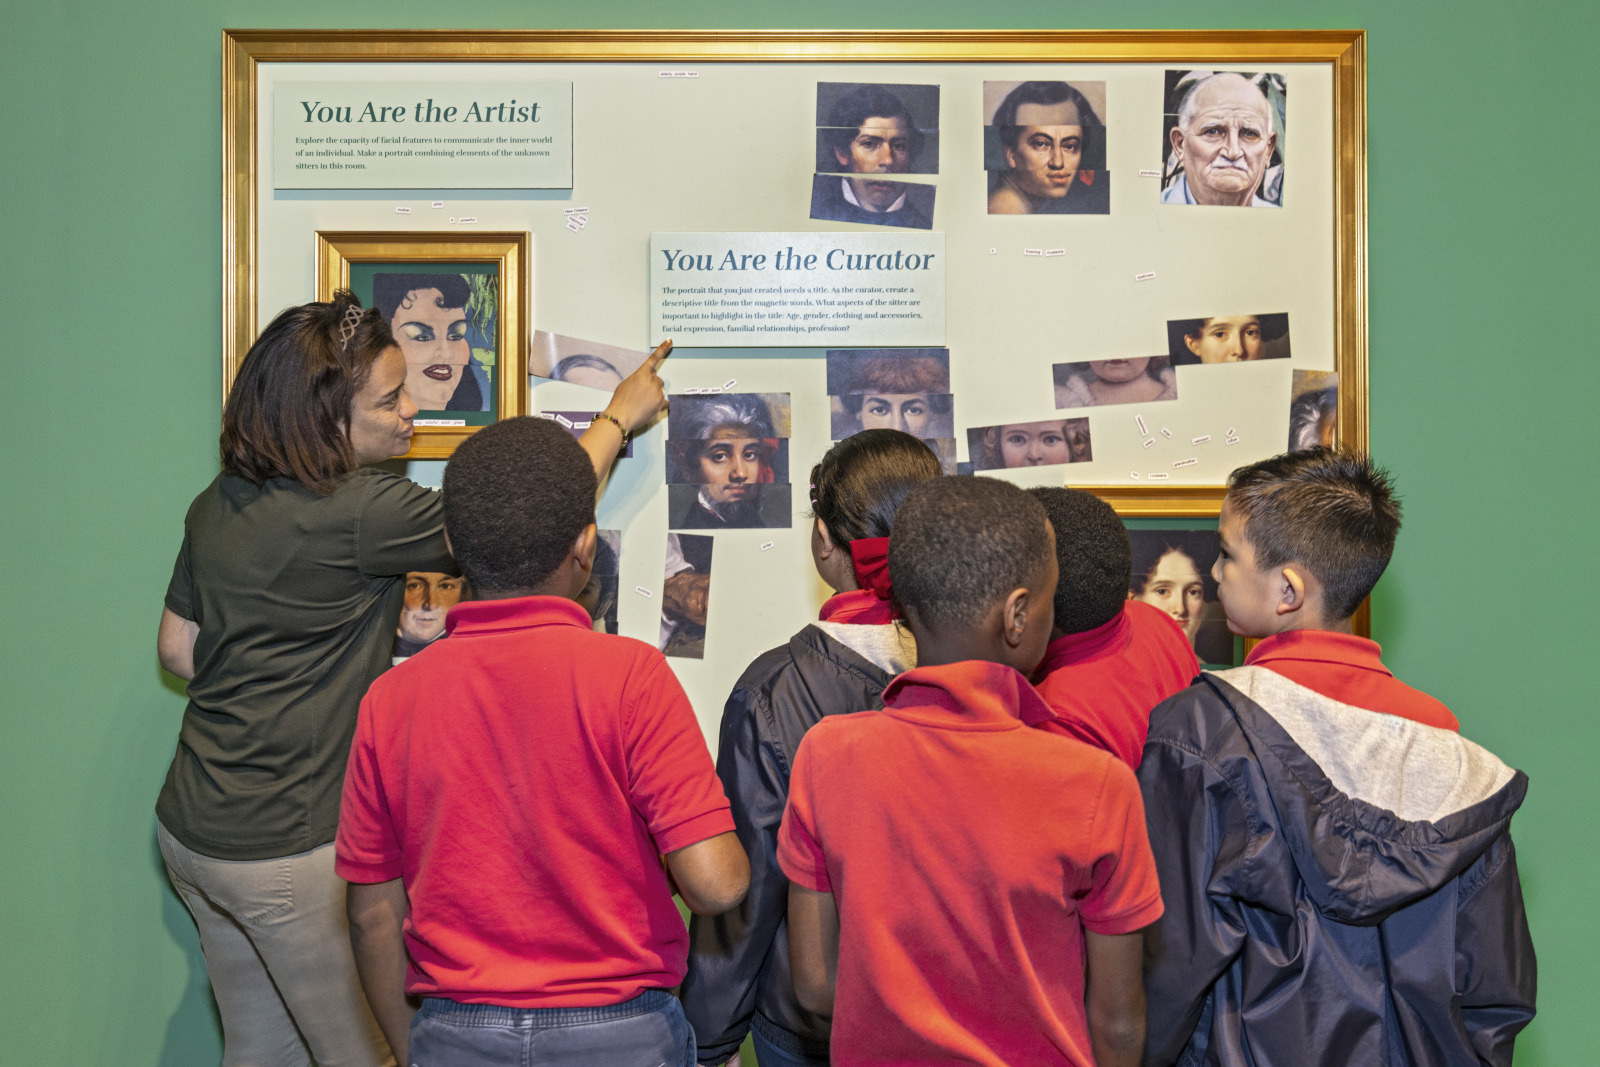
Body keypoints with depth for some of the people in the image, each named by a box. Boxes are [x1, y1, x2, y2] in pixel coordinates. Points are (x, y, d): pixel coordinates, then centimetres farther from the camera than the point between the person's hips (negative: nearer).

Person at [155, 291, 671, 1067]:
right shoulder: (363, 512, -22)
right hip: (285, 849, -8)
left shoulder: (215, 506, 3)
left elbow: (177, 647, 14)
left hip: (190, 827, 9)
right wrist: (620, 416, -4)